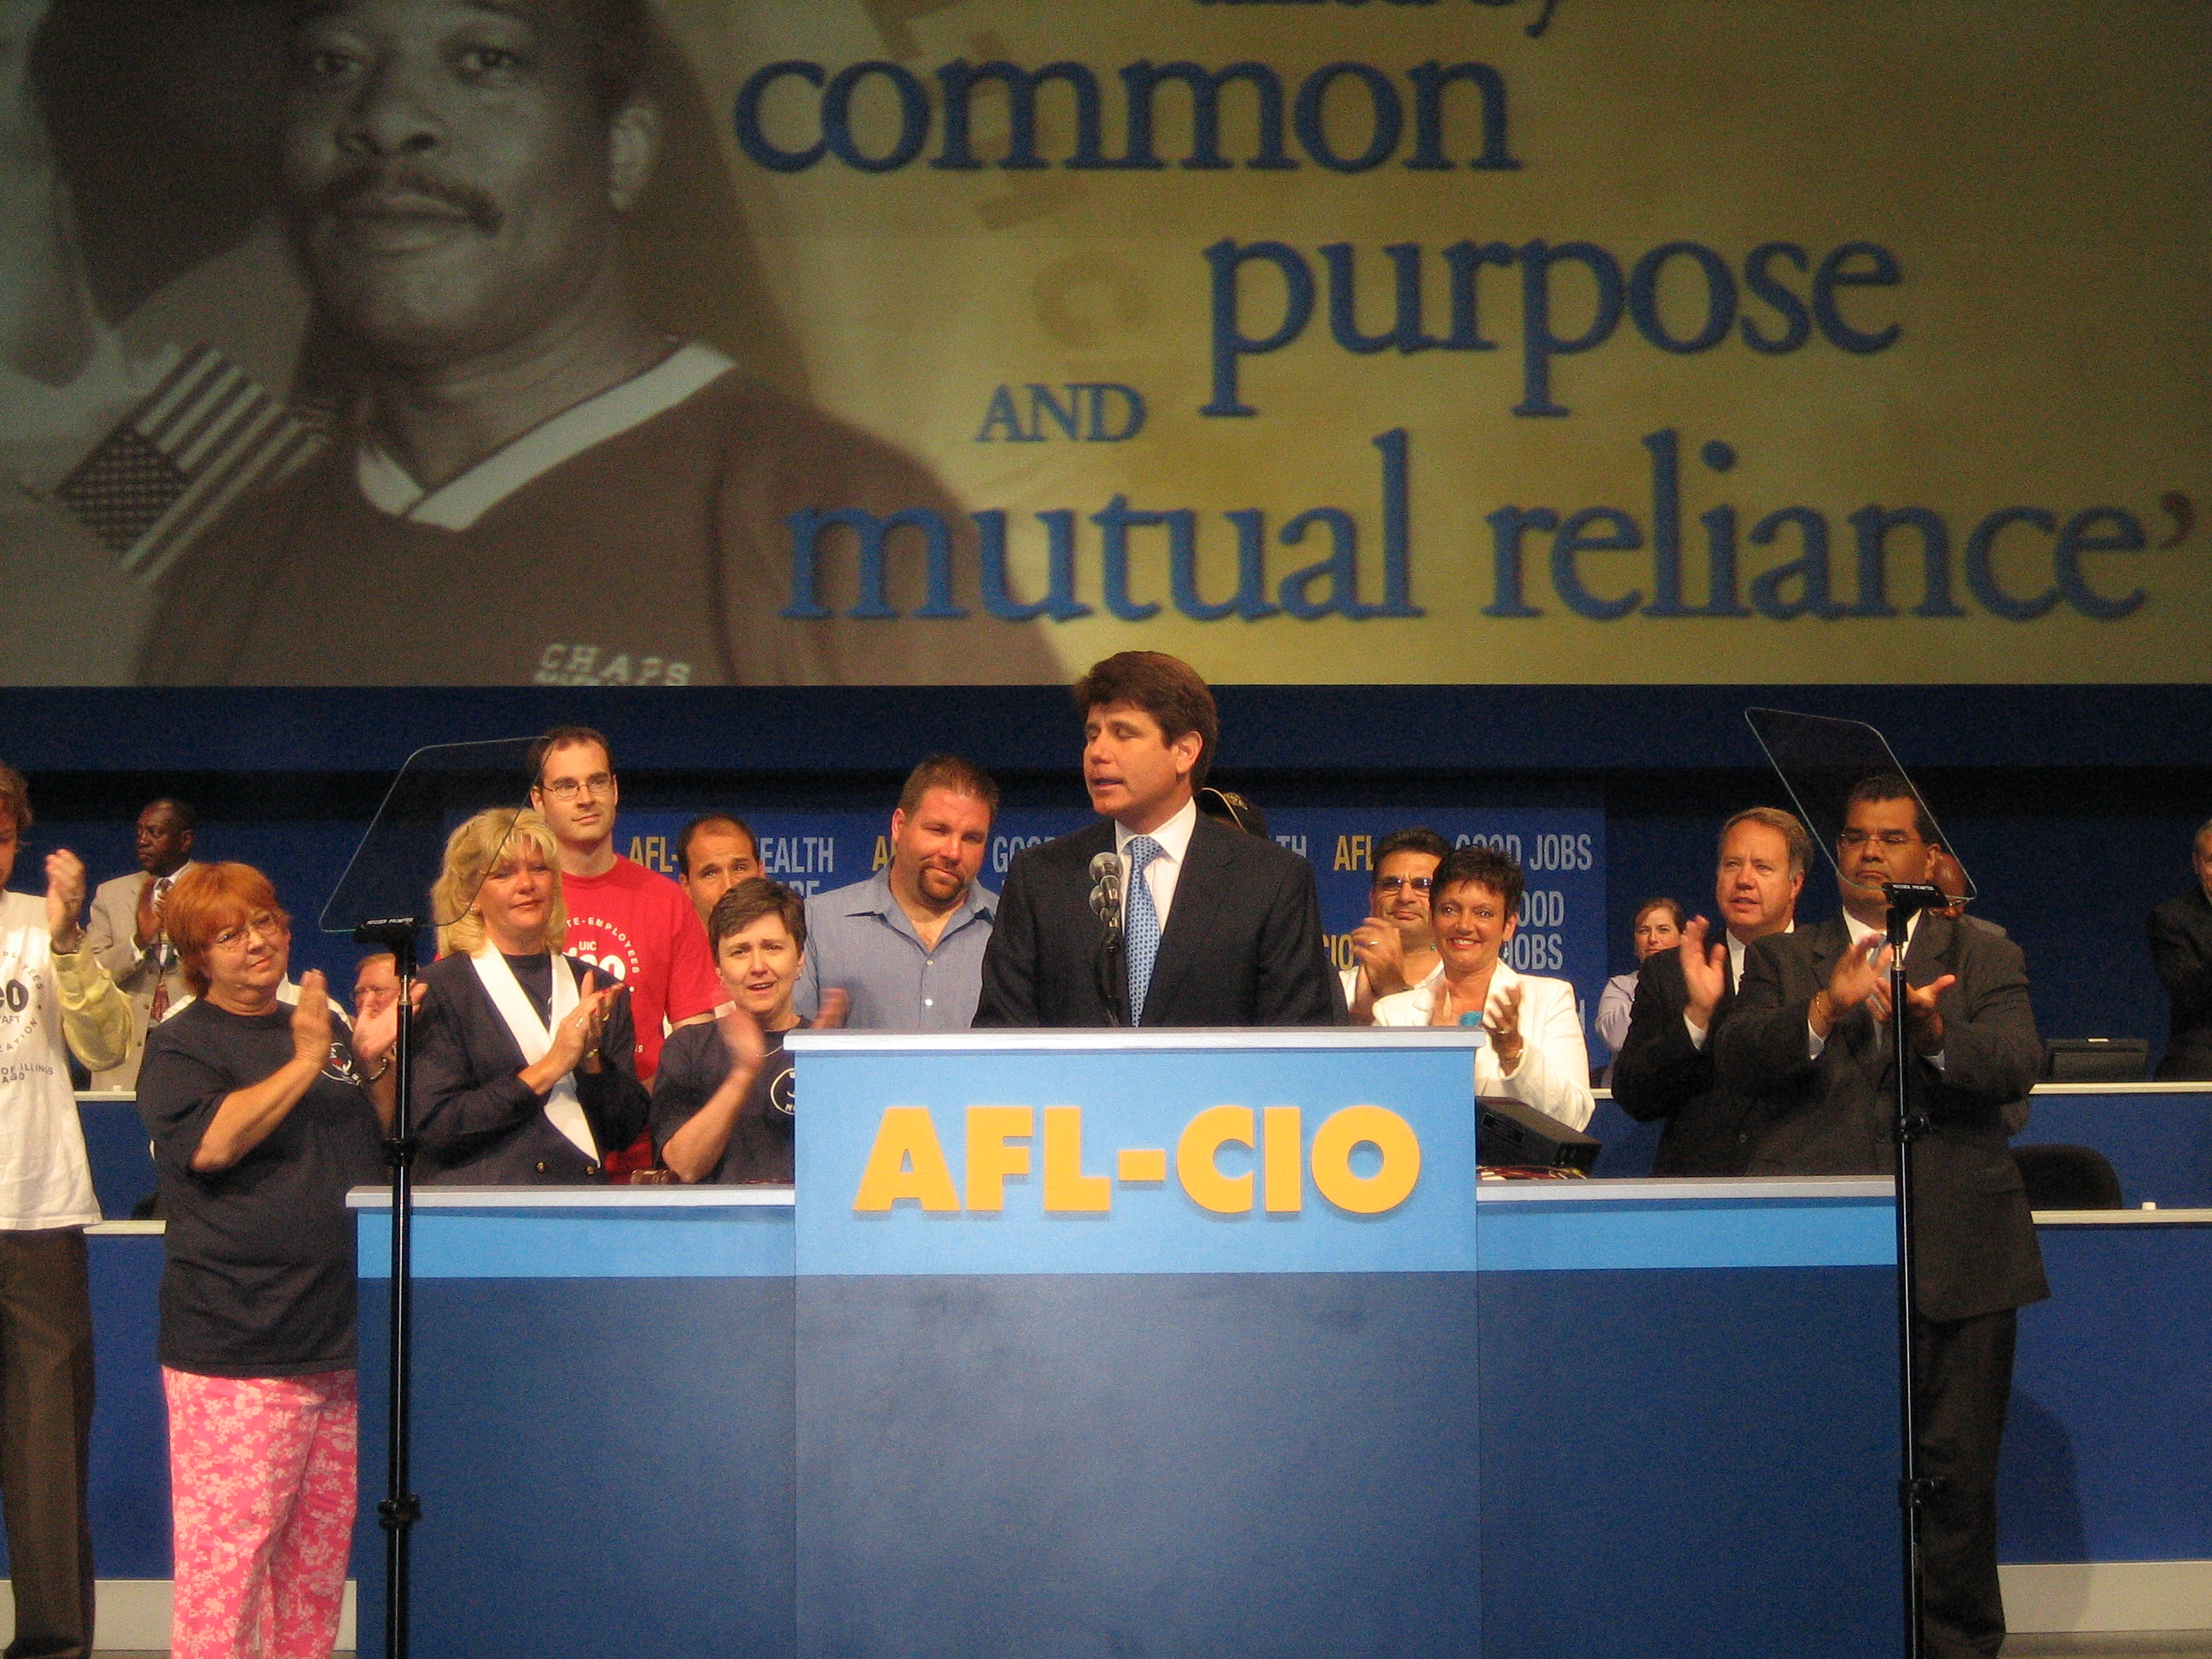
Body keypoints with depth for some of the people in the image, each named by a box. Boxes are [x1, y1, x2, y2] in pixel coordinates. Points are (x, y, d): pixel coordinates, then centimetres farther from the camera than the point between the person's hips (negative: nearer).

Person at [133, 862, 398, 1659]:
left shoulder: (326, 1027, 18)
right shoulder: (181, 1044, 0)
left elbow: (388, 1146, 23)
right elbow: (211, 1143, -18)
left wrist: (374, 1064, 5)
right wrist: (305, 1062, -16)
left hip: (342, 1345, 6)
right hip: (237, 1348, -6)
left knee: (320, 1556, 10)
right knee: (227, 1555, -10)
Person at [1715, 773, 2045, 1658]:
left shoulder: (1985, 958, 12)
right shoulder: (1781, 961, 14)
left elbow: (2015, 1063, -7)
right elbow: (1737, 1062, -5)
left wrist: (1933, 1030, -28)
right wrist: (1825, 1009, -23)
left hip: (1955, 1254, -1)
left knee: (1957, 1469, 2)